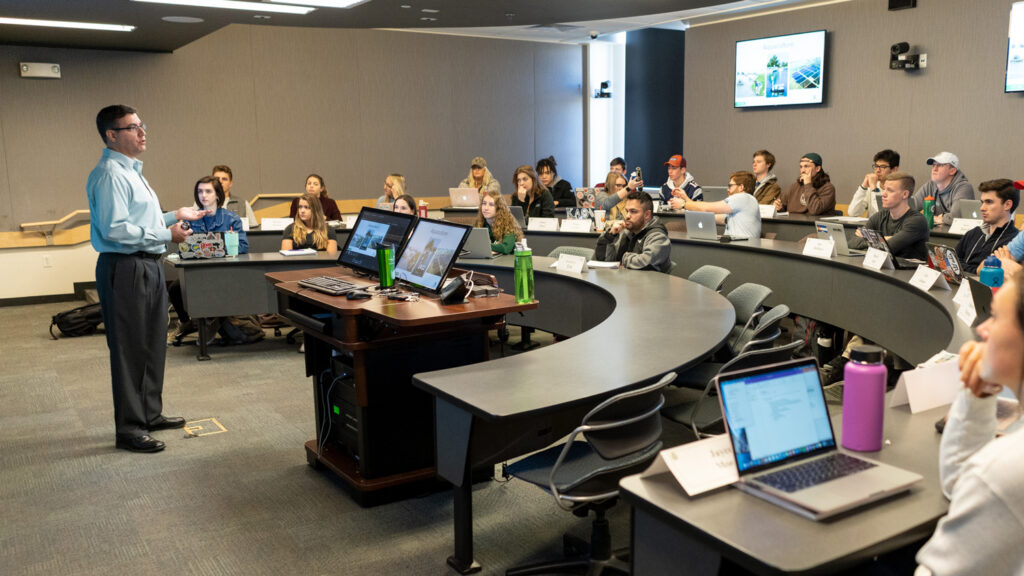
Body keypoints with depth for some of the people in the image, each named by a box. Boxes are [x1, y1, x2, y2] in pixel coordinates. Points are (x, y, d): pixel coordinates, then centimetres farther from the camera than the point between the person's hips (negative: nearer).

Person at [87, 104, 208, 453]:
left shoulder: (131, 171, 18)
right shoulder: (110, 174, -15)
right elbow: (115, 229, -24)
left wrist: (175, 215, 19)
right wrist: (166, 234, -19)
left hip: (148, 266, 11)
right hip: (125, 268, -11)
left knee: (153, 345, 18)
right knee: (129, 349, -3)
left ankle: (150, 414, 31)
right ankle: (128, 428, 7)